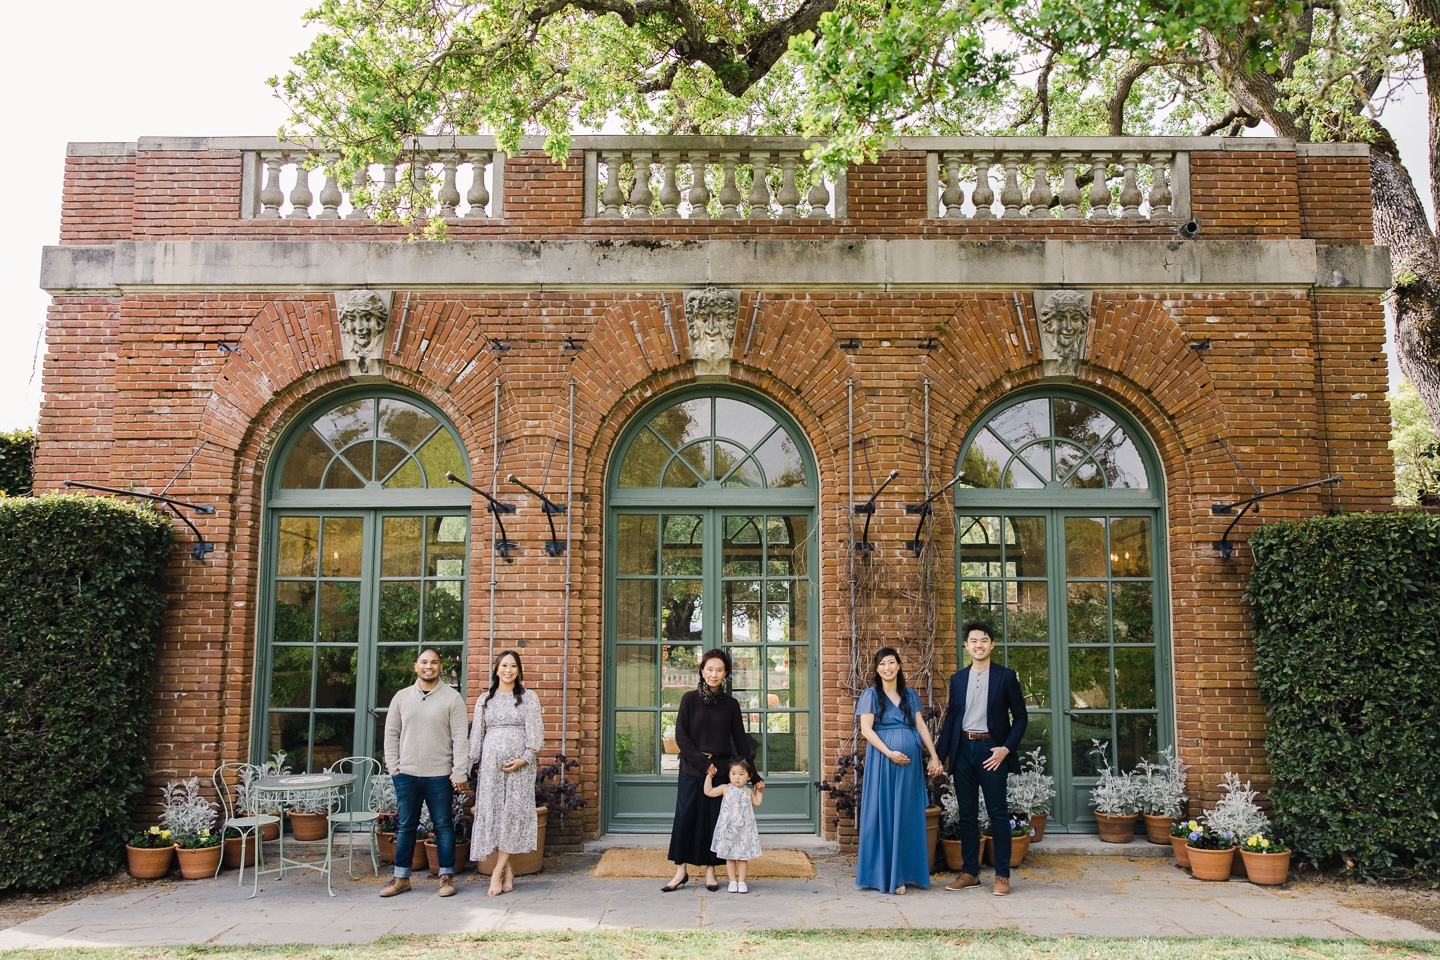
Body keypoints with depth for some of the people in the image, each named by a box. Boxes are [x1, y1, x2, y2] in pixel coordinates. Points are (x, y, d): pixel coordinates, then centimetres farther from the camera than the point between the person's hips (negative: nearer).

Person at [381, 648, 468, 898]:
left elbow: (459, 737, -5)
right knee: (405, 826, 10)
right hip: (406, 774, 3)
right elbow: (391, 733, 10)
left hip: (440, 775, -3)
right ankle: (401, 877, 20)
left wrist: (459, 772, -10)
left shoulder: (452, 697, -2)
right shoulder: (402, 697, 7)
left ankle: (447, 876, 15)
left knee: (443, 826, 5)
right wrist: (393, 766, 2)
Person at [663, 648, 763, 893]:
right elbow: (681, 736, -5)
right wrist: (703, 763, -12)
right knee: (685, 817, -1)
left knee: (715, 820, 4)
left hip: (720, 770, 2)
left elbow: (741, 741, 7)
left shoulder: (730, 704, 5)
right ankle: (681, 870, 8)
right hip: (691, 770, -1)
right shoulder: (690, 698, -1)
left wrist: (755, 776, 2)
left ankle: (710, 871, 15)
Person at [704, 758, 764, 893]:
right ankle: (732, 881, 14)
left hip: (745, 830, 1)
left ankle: (741, 882, 13)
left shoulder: (748, 791, 6)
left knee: (743, 856, 4)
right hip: (728, 829, -1)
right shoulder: (725, 788, -2)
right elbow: (708, 792, -3)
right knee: (730, 856, 5)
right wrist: (709, 776, -4)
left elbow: (757, 803, 20)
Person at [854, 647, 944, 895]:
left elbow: (921, 726, 12)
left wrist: (934, 756, 2)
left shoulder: (910, 695, 13)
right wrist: (889, 753, -16)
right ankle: (884, 874, 5)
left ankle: (902, 874, 13)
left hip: (910, 761, 4)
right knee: (883, 814, -1)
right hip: (882, 759, -4)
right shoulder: (871, 694, 0)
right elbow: (866, 729, -7)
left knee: (907, 816, 5)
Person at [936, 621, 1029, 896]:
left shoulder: (1006, 676, 1)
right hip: (962, 750, 4)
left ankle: (1002, 875, 8)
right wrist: (940, 755, 6)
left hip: (991, 750, -4)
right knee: (967, 813, 9)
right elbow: (951, 718, 12)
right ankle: (970, 872, 17)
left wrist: (1006, 748, -11)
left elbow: (1020, 716, 1)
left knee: (998, 813, 0)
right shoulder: (957, 679, 11)